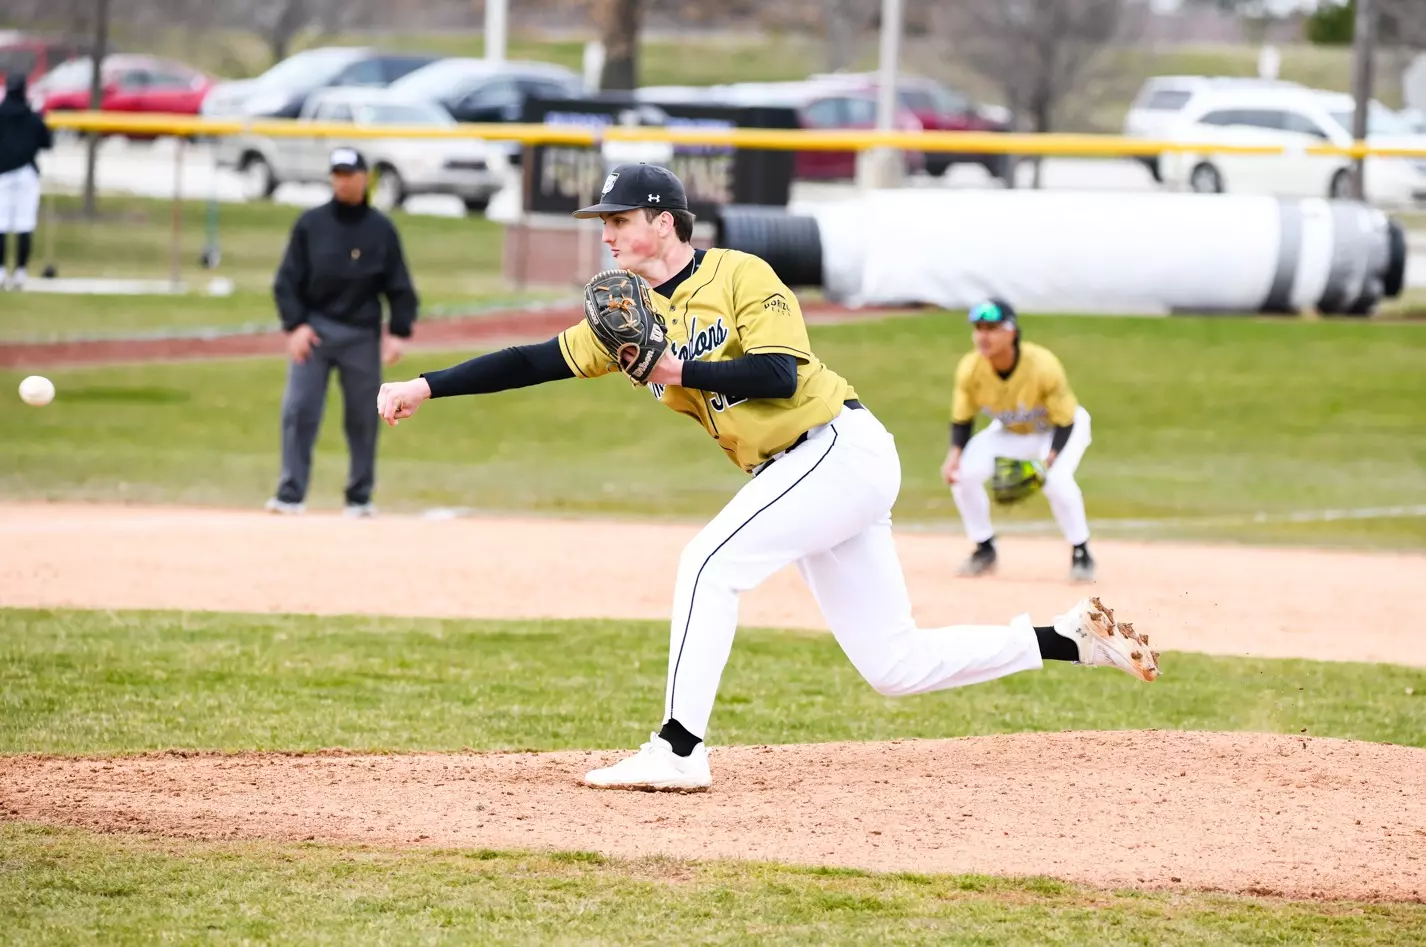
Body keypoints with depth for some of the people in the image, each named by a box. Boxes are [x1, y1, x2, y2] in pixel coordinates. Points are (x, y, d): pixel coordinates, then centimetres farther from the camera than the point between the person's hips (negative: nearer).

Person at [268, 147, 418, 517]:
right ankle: (291, 494, -9)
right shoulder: (311, 223, 2)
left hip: (362, 334, 0)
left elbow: (399, 287, 5)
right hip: (313, 330, 0)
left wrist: (398, 332, -4)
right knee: (299, 411, -9)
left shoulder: (382, 229, 3)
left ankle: (360, 497, 15)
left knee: (363, 418, 5)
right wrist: (295, 324, -9)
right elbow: (287, 279, 2)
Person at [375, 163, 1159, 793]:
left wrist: (680, 372, -26)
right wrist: (426, 388, 1)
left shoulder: (740, 276, -10)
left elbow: (779, 375, -21)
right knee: (894, 665, 6)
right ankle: (1073, 640, 14)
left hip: (843, 448, -8)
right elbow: (535, 361, 8)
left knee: (709, 563, -18)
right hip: (793, 474, 8)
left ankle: (679, 749, -14)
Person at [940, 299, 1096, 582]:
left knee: (1057, 480, -33)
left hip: (1056, 428, -4)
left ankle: (1081, 555, -11)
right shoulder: (969, 369, -25)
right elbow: (962, 418, -10)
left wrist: (1049, 460, -40)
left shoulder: (1043, 366, -36)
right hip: (1010, 431, 4)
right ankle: (984, 550, 5)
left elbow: (1064, 421, -26)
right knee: (964, 472, -16)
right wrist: (955, 453, -28)